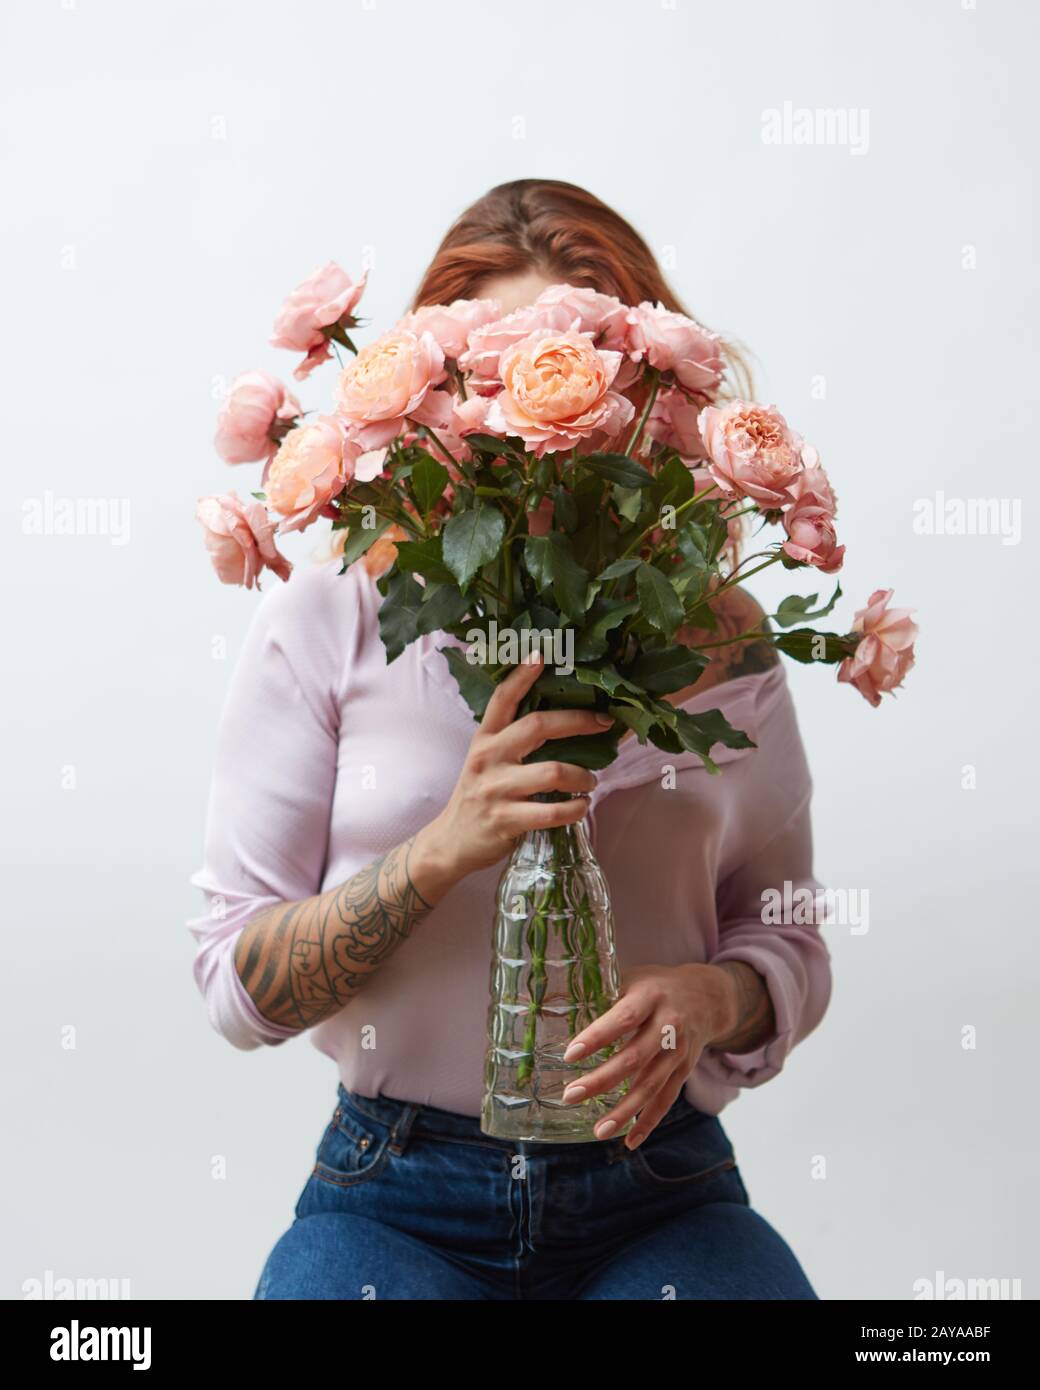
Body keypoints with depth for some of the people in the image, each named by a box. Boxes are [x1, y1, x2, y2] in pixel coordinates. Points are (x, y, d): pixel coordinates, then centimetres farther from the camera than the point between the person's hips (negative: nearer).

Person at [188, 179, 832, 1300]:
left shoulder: (724, 638, 4)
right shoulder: (326, 621, -1)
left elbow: (791, 944, 11)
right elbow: (237, 991, -3)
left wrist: (710, 997, -13)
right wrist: (444, 850, -19)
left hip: (658, 1191, 2)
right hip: (395, 1194, -1)